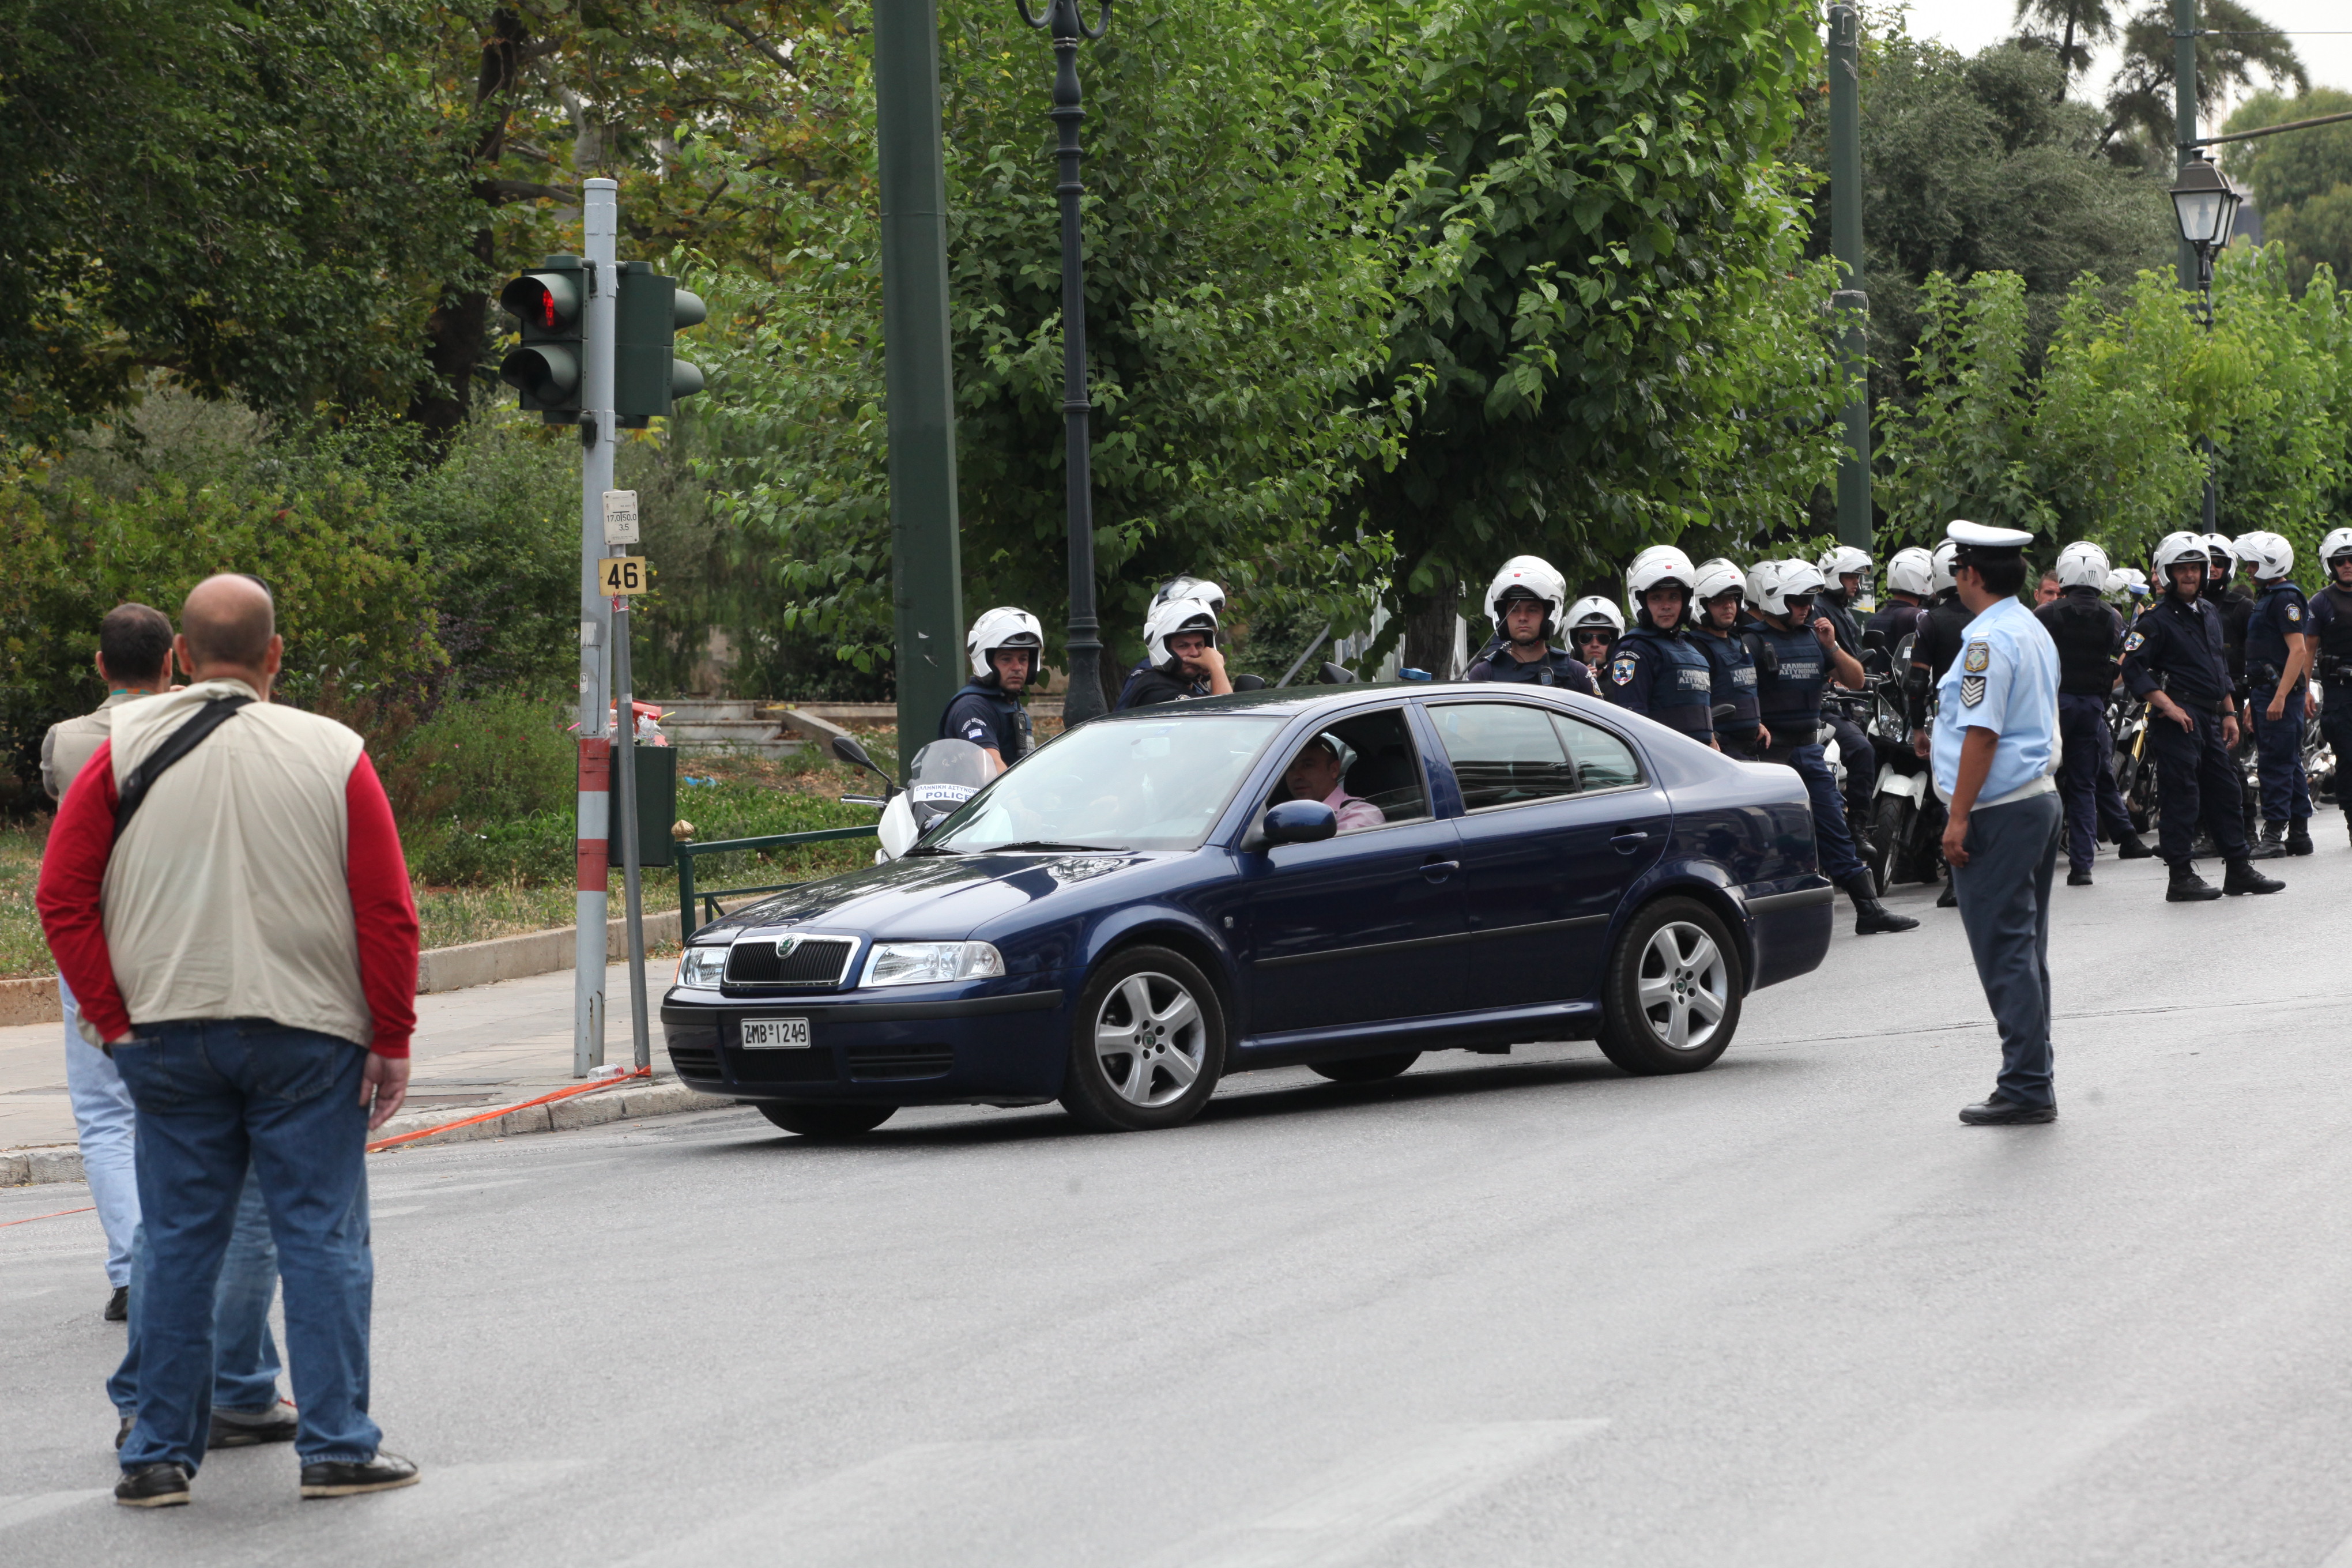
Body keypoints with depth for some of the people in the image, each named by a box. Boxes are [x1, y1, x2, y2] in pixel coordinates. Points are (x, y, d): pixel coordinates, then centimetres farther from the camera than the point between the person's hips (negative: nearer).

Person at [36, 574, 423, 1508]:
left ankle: (159, 1454, 10)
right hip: (310, 1039, -2)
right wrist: (392, 1040, 3)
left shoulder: (128, 753, 0)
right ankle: (336, 1447, 2)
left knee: (178, 1246, 8)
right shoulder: (333, 755, -2)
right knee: (321, 1239, 4)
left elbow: (63, 898, -2)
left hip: (168, 1038, 2)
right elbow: (389, 915, -4)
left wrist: (113, 1017, 4)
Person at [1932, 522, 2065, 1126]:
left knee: (2004, 950, -7)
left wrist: (1958, 817, -19)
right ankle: (2033, 1079, 19)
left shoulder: (1988, 641, -16)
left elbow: (1982, 733, -21)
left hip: (1998, 811, -10)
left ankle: (2025, 1087, -7)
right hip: (2040, 798, 10)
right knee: (2024, 948, 14)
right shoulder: (2035, 633, 15)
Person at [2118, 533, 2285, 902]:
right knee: (2182, 797, -7)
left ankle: (2239, 870, 18)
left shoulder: (2210, 612, 17)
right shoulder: (2157, 619, -9)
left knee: (2224, 791, 11)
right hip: (2177, 719, -8)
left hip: (2210, 719, 8)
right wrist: (2168, 706, -19)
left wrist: (2229, 712, 19)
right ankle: (2181, 877, -4)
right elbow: (2133, 668, -14)